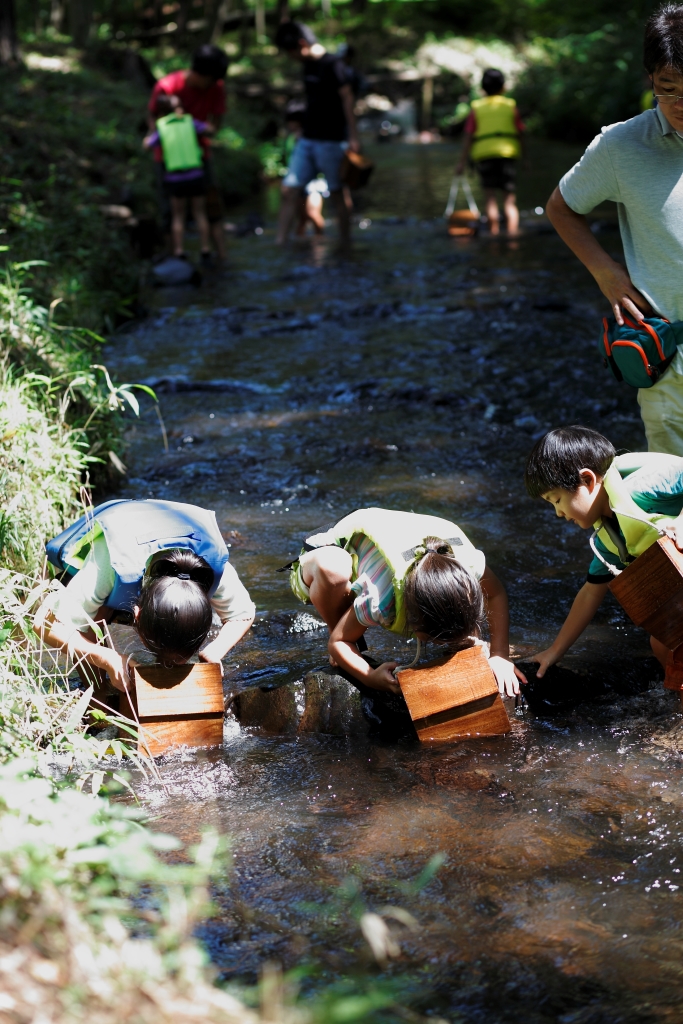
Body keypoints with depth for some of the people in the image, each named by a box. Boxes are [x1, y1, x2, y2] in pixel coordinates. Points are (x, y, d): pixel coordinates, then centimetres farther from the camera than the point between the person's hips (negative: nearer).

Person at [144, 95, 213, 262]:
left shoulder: (161, 128, 1)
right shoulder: (189, 122, 2)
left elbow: (147, 145, 10)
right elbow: (209, 130, 13)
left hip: (174, 178, 0)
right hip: (196, 175, 0)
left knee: (178, 217, 13)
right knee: (200, 214, 12)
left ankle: (179, 252, 6)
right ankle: (206, 252, 11)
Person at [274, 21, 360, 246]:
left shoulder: (332, 65, -12)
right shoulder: (307, 66, 12)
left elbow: (347, 99, -14)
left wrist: (352, 137, -19)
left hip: (331, 141, -8)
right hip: (307, 140, 8)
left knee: (337, 194, 1)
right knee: (289, 190, 2)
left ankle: (344, 244, 10)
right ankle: (280, 243, 5)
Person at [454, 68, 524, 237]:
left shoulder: (476, 108, 9)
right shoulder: (511, 106, 10)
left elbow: (468, 137, 3)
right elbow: (519, 134, 8)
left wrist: (462, 161, 4)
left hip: (484, 154, 0)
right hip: (508, 153, 0)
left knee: (491, 198, 4)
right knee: (509, 199, 0)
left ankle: (494, 233, -1)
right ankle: (512, 232, -14)